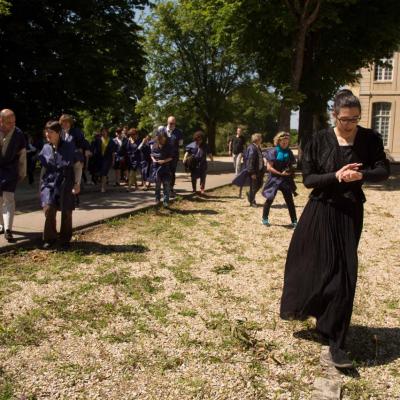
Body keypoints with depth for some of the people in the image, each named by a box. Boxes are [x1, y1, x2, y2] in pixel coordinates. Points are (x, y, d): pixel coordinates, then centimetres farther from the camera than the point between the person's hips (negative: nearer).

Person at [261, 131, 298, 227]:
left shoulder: (288, 152, 3)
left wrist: (290, 171, -8)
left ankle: (294, 221, 8)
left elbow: (291, 166, 14)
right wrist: (280, 173, -18)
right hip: (274, 178, -3)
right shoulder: (273, 151, -10)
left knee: (290, 201, 2)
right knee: (270, 199, 6)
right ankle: (265, 218, 24)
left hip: (286, 180, 4)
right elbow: (269, 167, -14)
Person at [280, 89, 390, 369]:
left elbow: (384, 171, -4)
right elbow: (308, 178, -6)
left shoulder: (370, 139, -2)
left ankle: (336, 343, 7)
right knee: (309, 265, 10)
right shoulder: (320, 140, -5)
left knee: (343, 276, -1)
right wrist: (336, 176, -23)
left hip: (349, 214, 0)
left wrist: (361, 175, -24)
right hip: (320, 212, 0)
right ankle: (300, 307, 42)